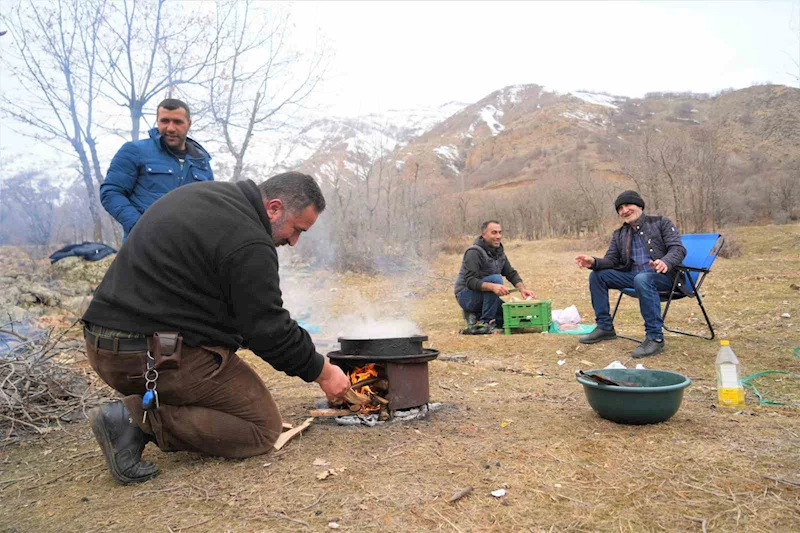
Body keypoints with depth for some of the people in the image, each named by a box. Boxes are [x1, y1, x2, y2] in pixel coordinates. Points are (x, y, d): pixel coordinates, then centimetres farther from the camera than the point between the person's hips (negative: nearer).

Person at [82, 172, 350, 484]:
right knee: (263, 427, -2)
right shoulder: (248, 244, -17)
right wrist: (321, 372, 0)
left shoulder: (204, 194, 13)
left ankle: (143, 408, 5)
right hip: (157, 358, -10)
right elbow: (268, 329, -14)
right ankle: (139, 419, -11)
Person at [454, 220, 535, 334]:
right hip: (466, 296, -8)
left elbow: (511, 273, 5)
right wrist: (493, 287, -44)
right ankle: (485, 322, -23)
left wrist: (522, 289, -15)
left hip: (484, 297, 8)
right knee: (495, 278, -31)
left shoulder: (499, 251, 7)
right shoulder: (474, 252, -19)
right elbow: (470, 281, -29)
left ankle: (476, 316, 8)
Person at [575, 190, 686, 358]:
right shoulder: (619, 234, 15)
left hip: (664, 275, -6)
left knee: (642, 279, -39)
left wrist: (665, 262, -35)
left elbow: (678, 248, -11)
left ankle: (655, 337, -31)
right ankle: (604, 327, 0)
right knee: (597, 275, -8)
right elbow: (611, 260, 7)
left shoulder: (661, 223, 1)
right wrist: (594, 262, -17)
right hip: (633, 275, 6)